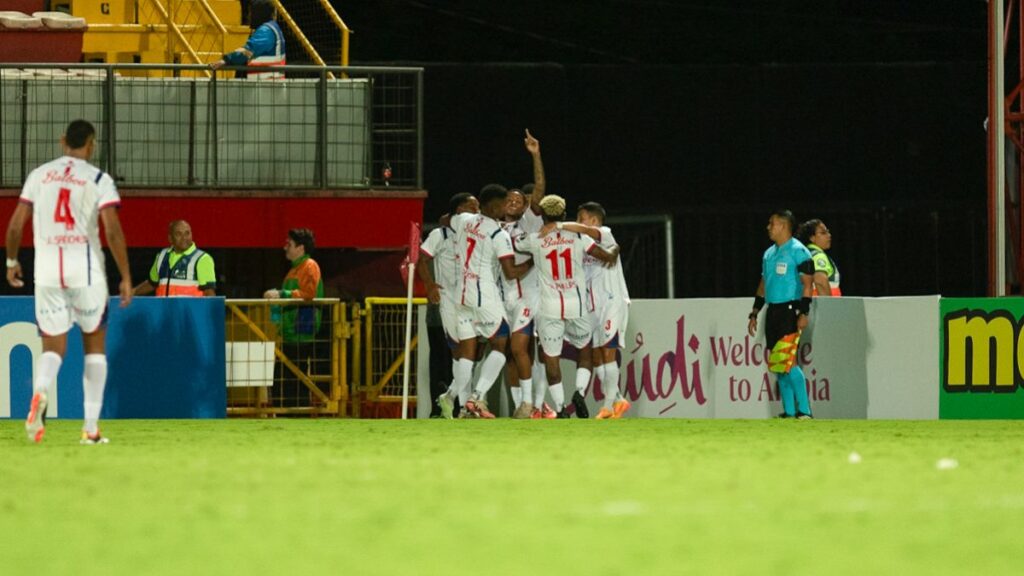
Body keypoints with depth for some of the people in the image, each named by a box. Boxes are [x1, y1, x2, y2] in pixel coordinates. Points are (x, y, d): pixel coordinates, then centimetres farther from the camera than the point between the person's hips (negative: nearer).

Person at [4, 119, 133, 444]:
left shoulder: (39, 175, 8)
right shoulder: (99, 180, -1)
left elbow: (15, 225, 7)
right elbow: (113, 232, -10)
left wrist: (11, 262, 22)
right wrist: (126, 277, -5)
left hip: (48, 271, 2)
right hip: (86, 271, -2)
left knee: (53, 346, 6)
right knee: (95, 344, 13)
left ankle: (41, 391, -29)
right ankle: (91, 427, 7)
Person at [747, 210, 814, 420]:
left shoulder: (798, 251, -7)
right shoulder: (769, 254, 18)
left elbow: (807, 284, -12)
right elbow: (763, 285, 24)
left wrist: (803, 313, -19)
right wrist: (754, 314, 20)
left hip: (790, 311, -8)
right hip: (773, 311, 8)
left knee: (787, 362, -17)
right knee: (777, 364, 6)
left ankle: (804, 409, -15)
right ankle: (788, 411, 9)